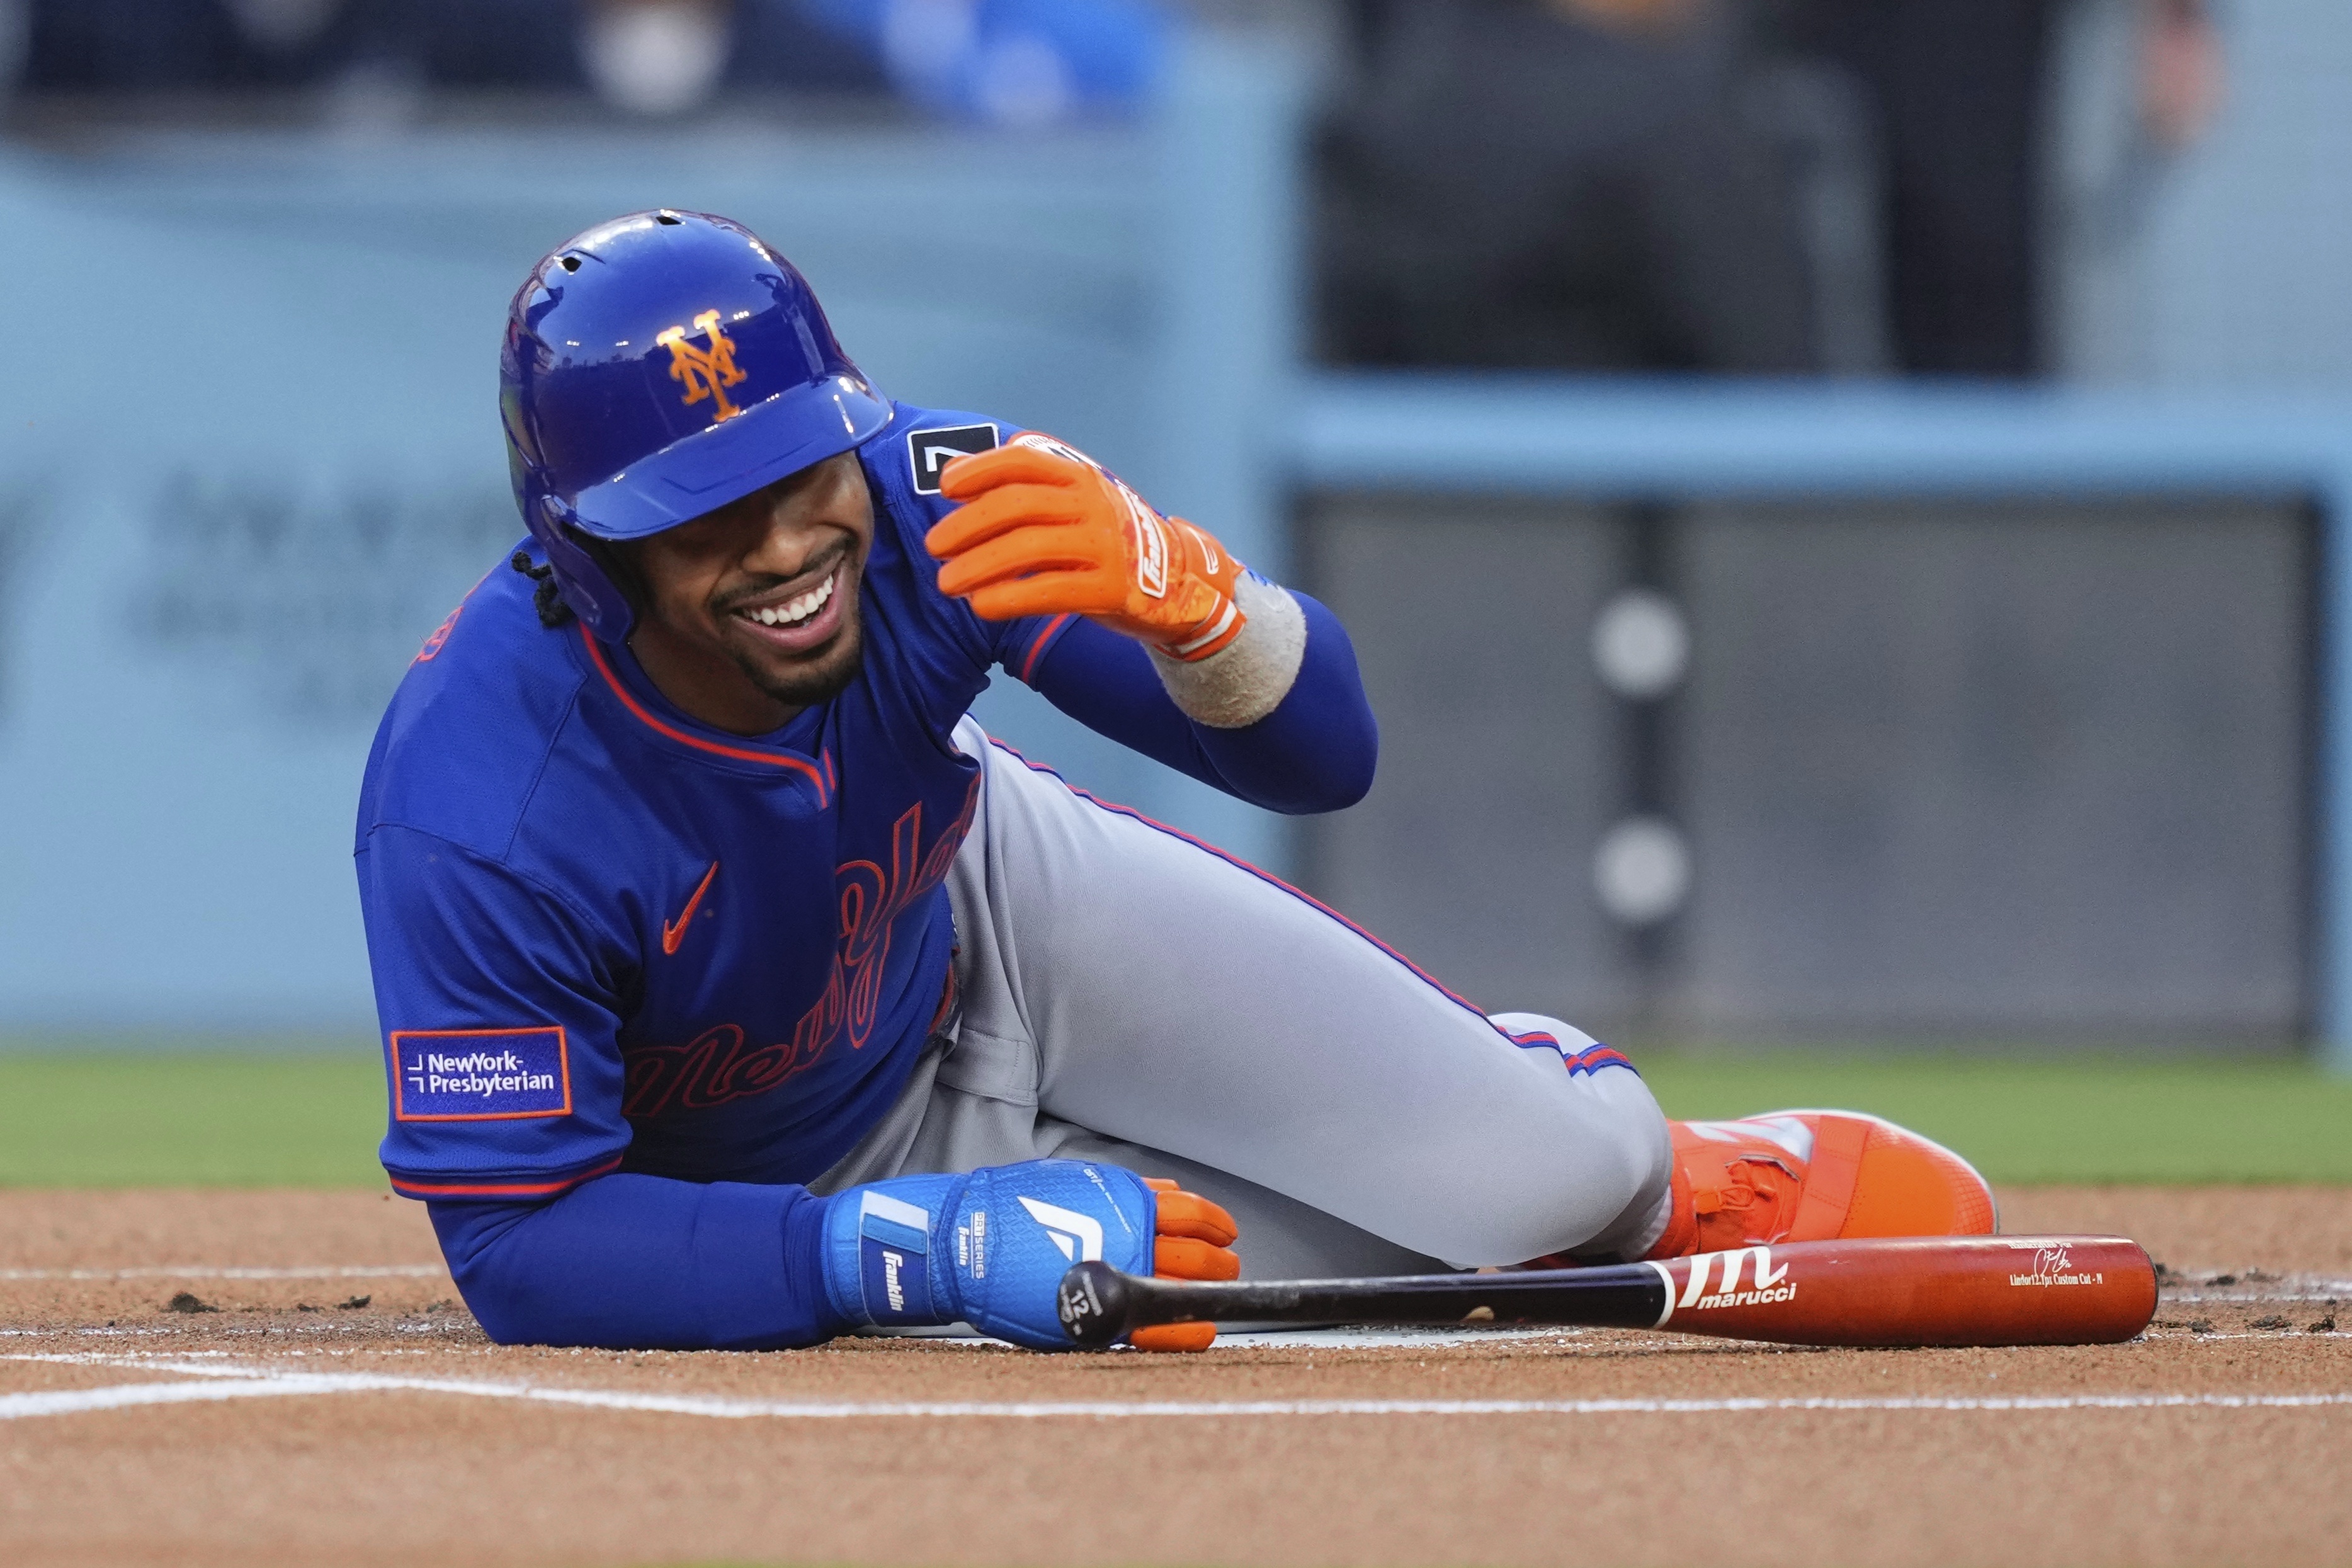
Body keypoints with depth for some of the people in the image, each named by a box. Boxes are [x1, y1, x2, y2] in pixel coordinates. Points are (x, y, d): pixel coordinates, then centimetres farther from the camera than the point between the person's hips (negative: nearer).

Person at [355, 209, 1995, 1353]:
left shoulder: (918, 500, -29)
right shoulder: (478, 821, -39)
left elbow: (1316, 755, -26)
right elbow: (519, 1239, -35)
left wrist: (1178, 586, -51)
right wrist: (926, 1247, -43)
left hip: (988, 912, 3)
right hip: (799, 1183, -3)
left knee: (1578, 1171, -5)